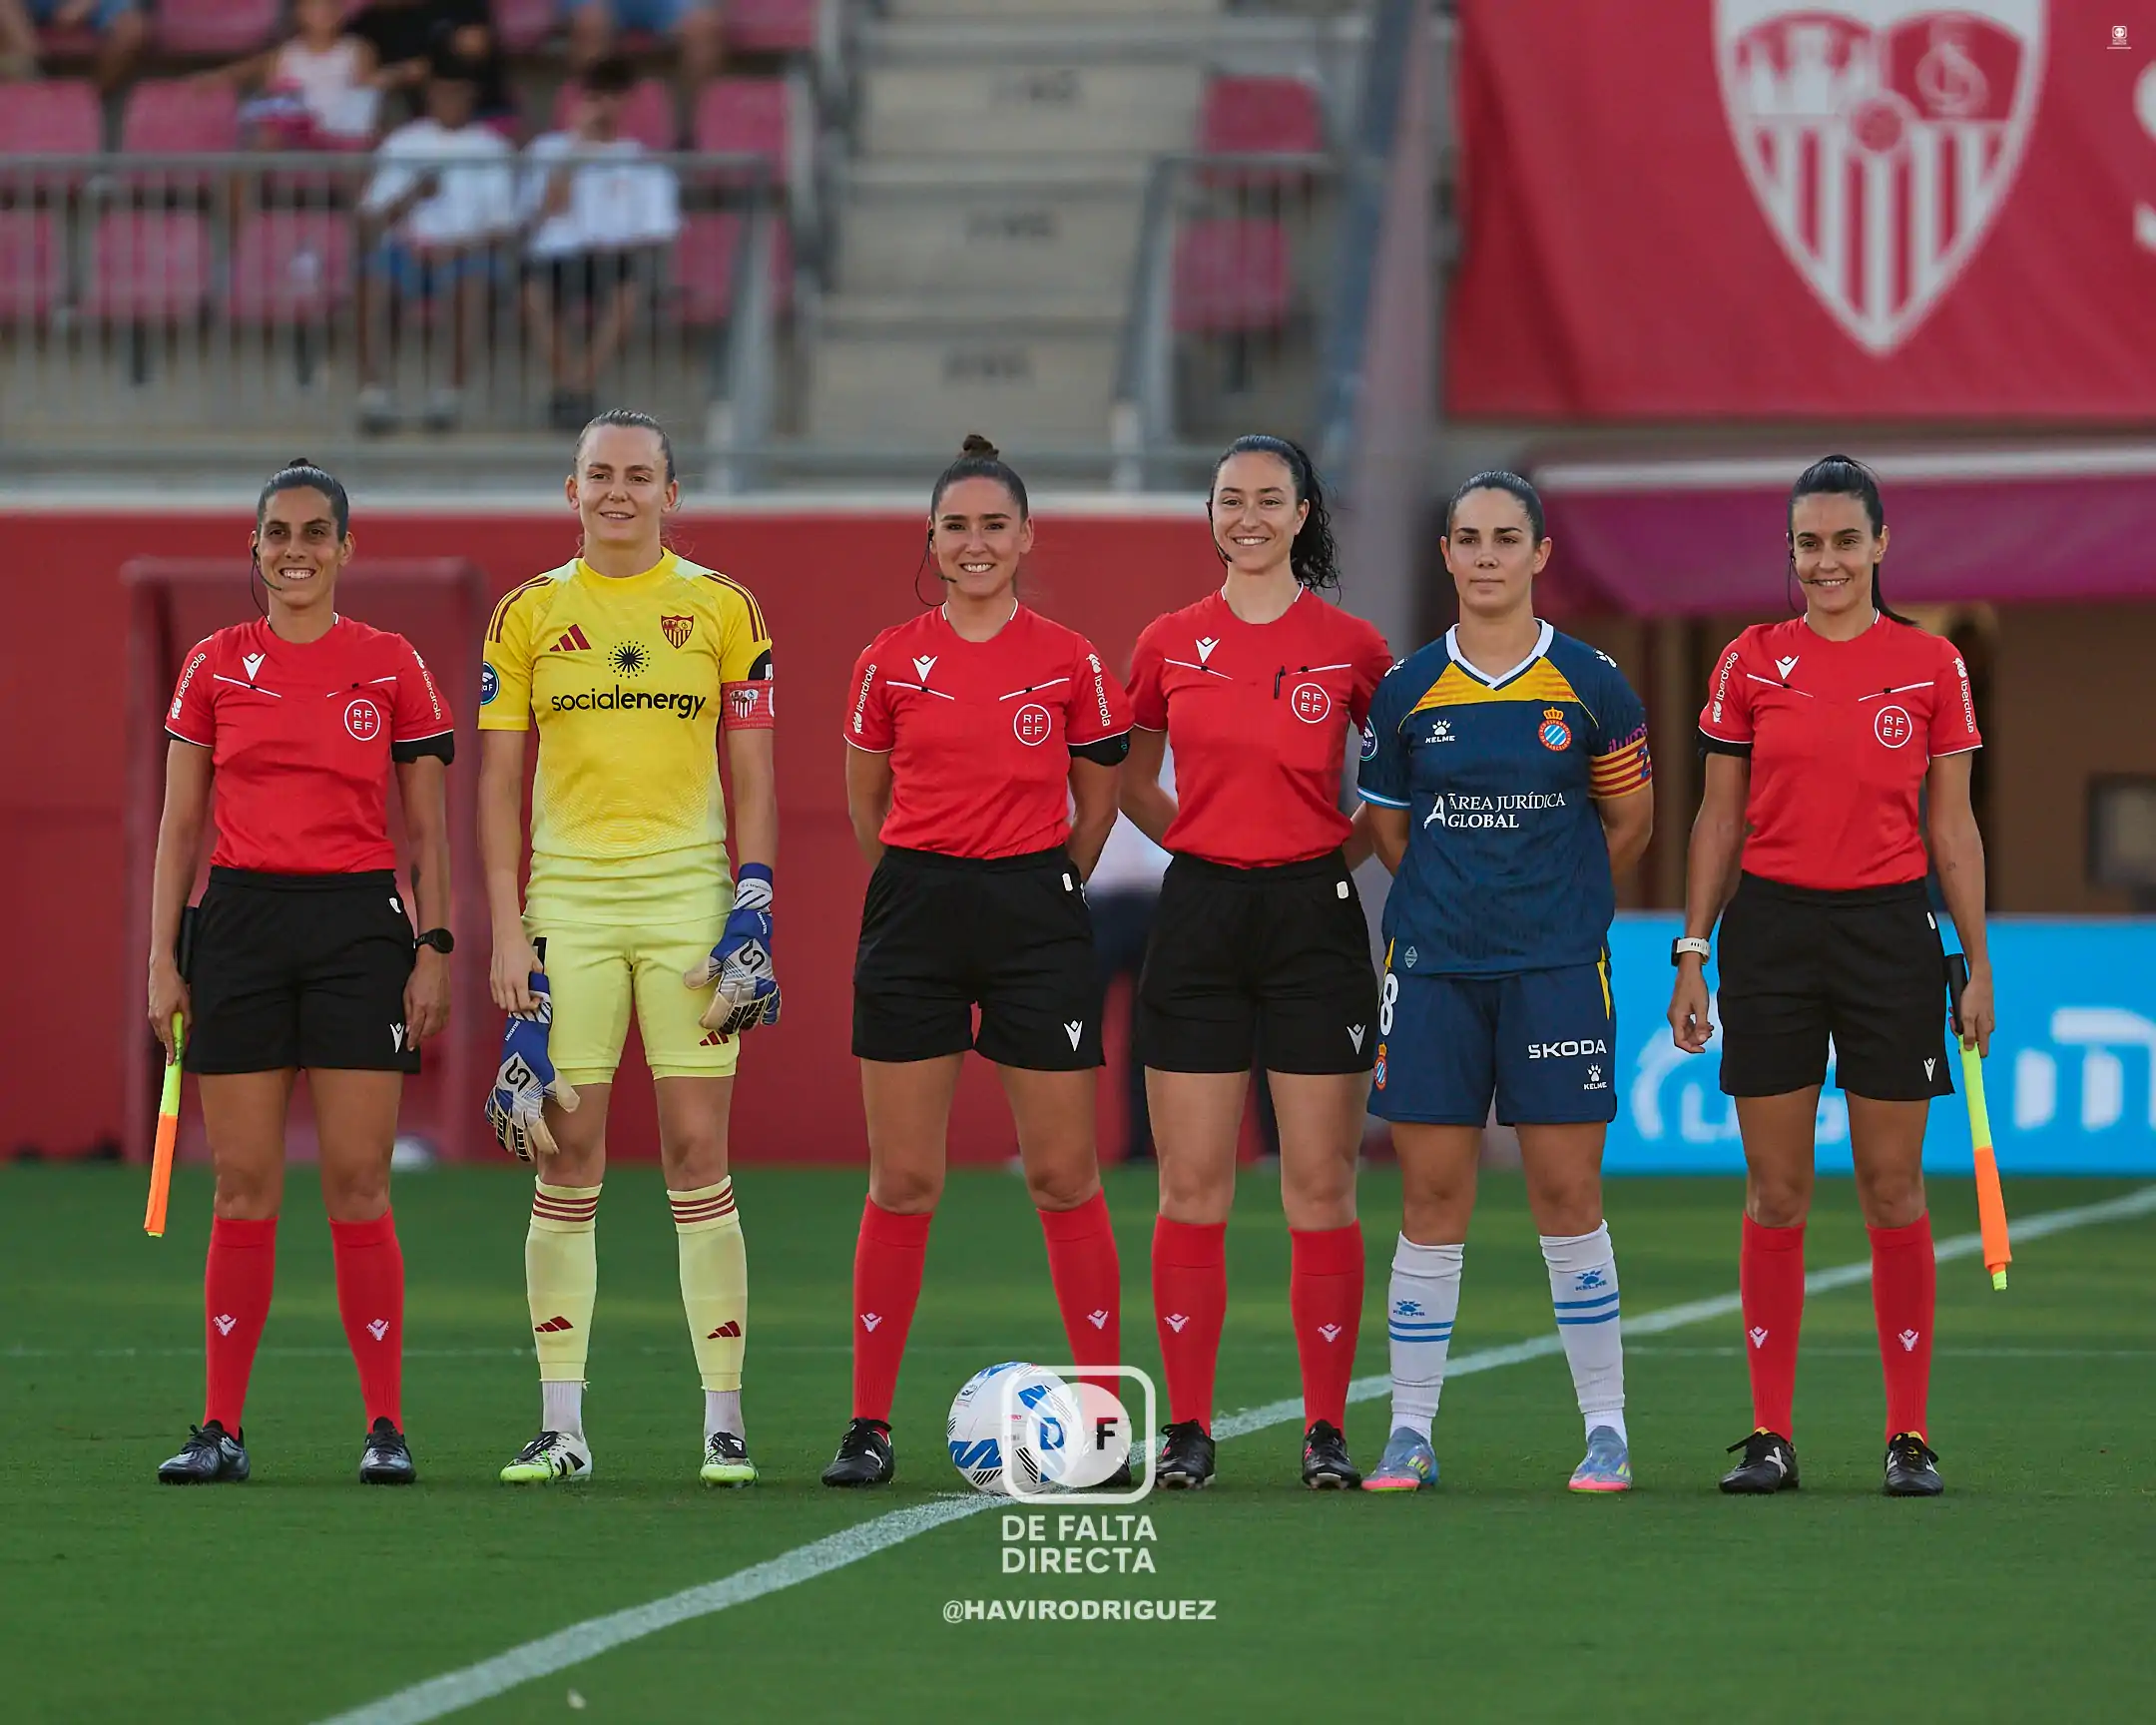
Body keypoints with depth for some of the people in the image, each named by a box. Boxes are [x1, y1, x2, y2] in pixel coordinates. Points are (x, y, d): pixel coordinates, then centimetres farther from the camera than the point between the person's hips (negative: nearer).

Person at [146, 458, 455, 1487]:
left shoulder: (392, 667, 4)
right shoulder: (215, 668, 7)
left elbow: (429, 828, 6)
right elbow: (180, 824, 9)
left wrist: (434, 949, -3)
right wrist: (161, 960, 3)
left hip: (359, 921, -1)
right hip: (240, 921, 1)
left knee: (357, 1185, -5)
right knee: (243, 1187, 1)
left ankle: (386, 1427, 0)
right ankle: (221, 1428, 4)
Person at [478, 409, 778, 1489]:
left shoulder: (721, 609, 5)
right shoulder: (528, 614, 7)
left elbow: (752, 776, 7)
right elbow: (500, 781, 7)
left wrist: (753, 905, -4)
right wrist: (506, 930, 0)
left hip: (689, 893, -1)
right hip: (567, 900, 1)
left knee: (697, 1154, -3)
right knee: (566, 1160, 0)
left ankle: (724, 1423, 0)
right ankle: (561, 1426, 3)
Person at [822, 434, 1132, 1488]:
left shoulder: (1069, 662, 1)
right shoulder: (892, 661, 3)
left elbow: (1096, 804, 12)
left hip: (1036, 909, -1)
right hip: (914, 918, 1)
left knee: (1063, 1174, 0)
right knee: (903, 1181, 0)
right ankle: (868, 1424, 4)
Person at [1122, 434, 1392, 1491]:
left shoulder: (1351, 647, 1)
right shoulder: (1170, 646, 6)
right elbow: (1134, 786, 19)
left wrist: (1339, 849, 1)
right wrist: (1209, 842, 7)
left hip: (1314, 916, -1)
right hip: (1199, 916, 1)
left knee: (1322, 1186, -2)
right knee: (1192, 1187, 0)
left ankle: (1327, 1430, 2)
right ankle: (1187, 1426, 3)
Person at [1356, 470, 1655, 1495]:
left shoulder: (1590, 686, 1)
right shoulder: (1407, 690, 4)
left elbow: (1629, 820, 11)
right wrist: (1453, 902, 10)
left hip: (1557, 970, -1)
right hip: (1432, 968, 1)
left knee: (1567, 1193, -2)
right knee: (1431, 1194, 1)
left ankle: (1606, 1429, 6)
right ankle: (1410, 1431, 7)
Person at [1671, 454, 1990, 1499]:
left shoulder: (1931, 668, 2)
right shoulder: (1751, 663, 4)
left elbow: (1951, 826, 6)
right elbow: (1719, 821, 8)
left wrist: (1978, 964, 2)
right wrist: (1691, 954, 3)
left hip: (1888, 932, -1)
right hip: (1771, 931, 1)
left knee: (1894, 1188, 1)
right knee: (1775, 1190, 2)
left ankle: (1910, 1434, 5)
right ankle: (1770, 1433, 5)